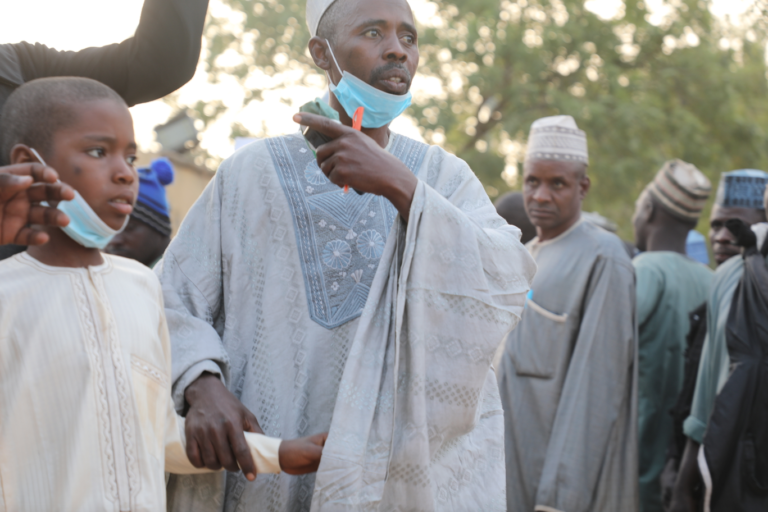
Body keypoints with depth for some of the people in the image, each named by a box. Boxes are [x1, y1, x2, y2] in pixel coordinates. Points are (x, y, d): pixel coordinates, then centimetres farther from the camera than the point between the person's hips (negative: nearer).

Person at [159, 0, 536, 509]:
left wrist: (403, 189, -20)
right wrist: (202, 384, -19)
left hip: (409, 467, 1)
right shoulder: (251, 172, 2)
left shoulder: (443, 176, 4)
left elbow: (507, 290, -11)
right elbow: (173, 299, 0)